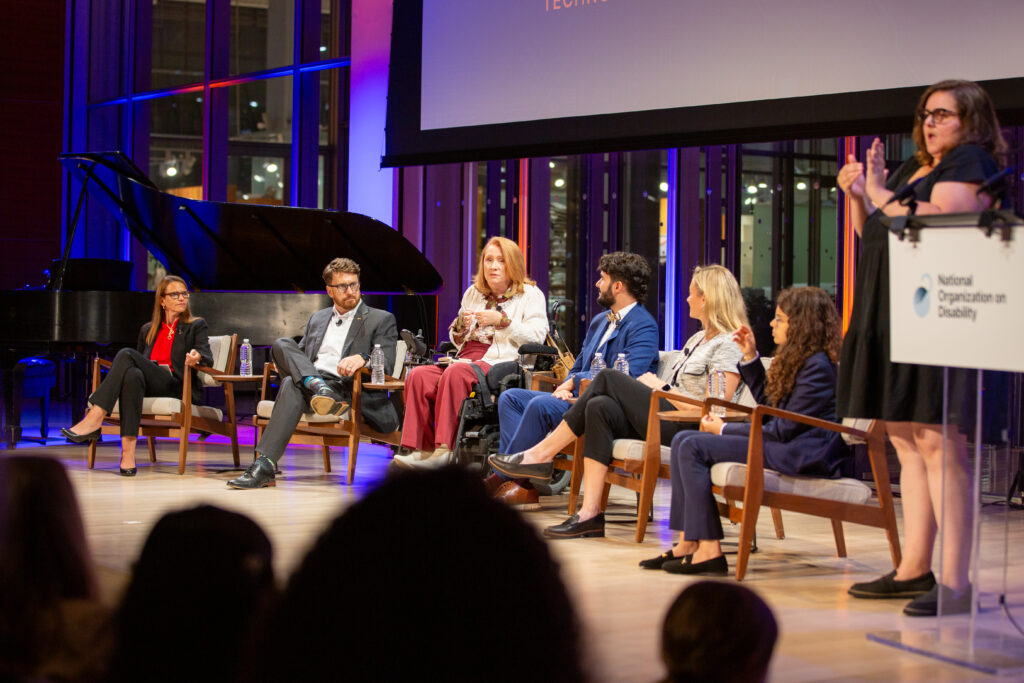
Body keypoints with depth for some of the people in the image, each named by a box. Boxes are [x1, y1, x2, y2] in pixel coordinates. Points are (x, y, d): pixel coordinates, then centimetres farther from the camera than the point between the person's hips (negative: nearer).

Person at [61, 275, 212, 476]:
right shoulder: (147, 330, 28)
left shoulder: (196, 326, 16)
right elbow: (141, 364, 30)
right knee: (133, 374, -37)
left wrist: (197, 357, -26)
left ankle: (93, 419, -37)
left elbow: (208, 358, -2)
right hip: (152, 389, 3)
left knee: (127, 355, -26)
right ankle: (128, 453, -46)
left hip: (180, 387, -3)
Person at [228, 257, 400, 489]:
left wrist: (361, 359, -27)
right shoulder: (317, 318, 29)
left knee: (292, 384, -36)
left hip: (348, 389, -5)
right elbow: (300, 353, 32)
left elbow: (387, 364, -3)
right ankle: (319, 389, -41)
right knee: (282, 344, -20)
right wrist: (286, 364, 5)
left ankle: (264, 465, -46)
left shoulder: (382, 320, 11)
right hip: (308, 380, 5)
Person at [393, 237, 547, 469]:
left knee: (456, 372, -37)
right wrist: (460, 326, 6)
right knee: (418, 375, -24)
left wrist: (502, 321, -12)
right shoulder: (473, 293, 26)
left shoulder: (530, 295, 9)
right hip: (467, 359, 6)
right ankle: (422, 448, -28)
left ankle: (444, 449, -38)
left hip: (500, 362, -6)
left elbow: (537, 336, -5)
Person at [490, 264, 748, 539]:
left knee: (609, 379, -14)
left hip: (687, 429, -9)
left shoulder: (728, 344, -5)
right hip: (663, 424, 9)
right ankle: (591, 513, -23)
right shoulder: (697, 339, 26)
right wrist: (649, 387, 2)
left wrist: (663, 389, -7)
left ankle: (541, 455, -10)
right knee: (600, 407, -17)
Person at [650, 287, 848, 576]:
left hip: (802, 453, -11)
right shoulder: (797, 359, 16)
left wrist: (724, 430, -10)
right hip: (783, 443, 11)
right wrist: (750, 356, 16)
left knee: (694, 447, -18)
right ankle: (688, 542, -5)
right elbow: (767, 400, 28)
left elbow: (783, 430, -18)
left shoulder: (817, 367, -16)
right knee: (683, 440, 2)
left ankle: (709, 549, -20)